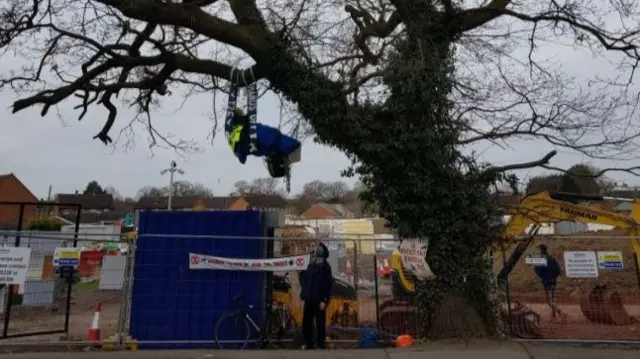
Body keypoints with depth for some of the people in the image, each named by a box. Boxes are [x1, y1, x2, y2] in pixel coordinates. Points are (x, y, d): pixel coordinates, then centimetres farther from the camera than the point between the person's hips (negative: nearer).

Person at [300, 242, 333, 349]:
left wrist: (324, 300, -16)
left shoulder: (326, 267, -3)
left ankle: (321, 345, 11)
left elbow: (328, 285, -9)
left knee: (320, 323, 2)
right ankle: (308, 343, 21)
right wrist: (303, 297, 8)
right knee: (306, 323, 7)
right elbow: (305, 282, 12)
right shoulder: (311, 265, 11)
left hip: (319, 301, -5)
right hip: (309, 300, 5)